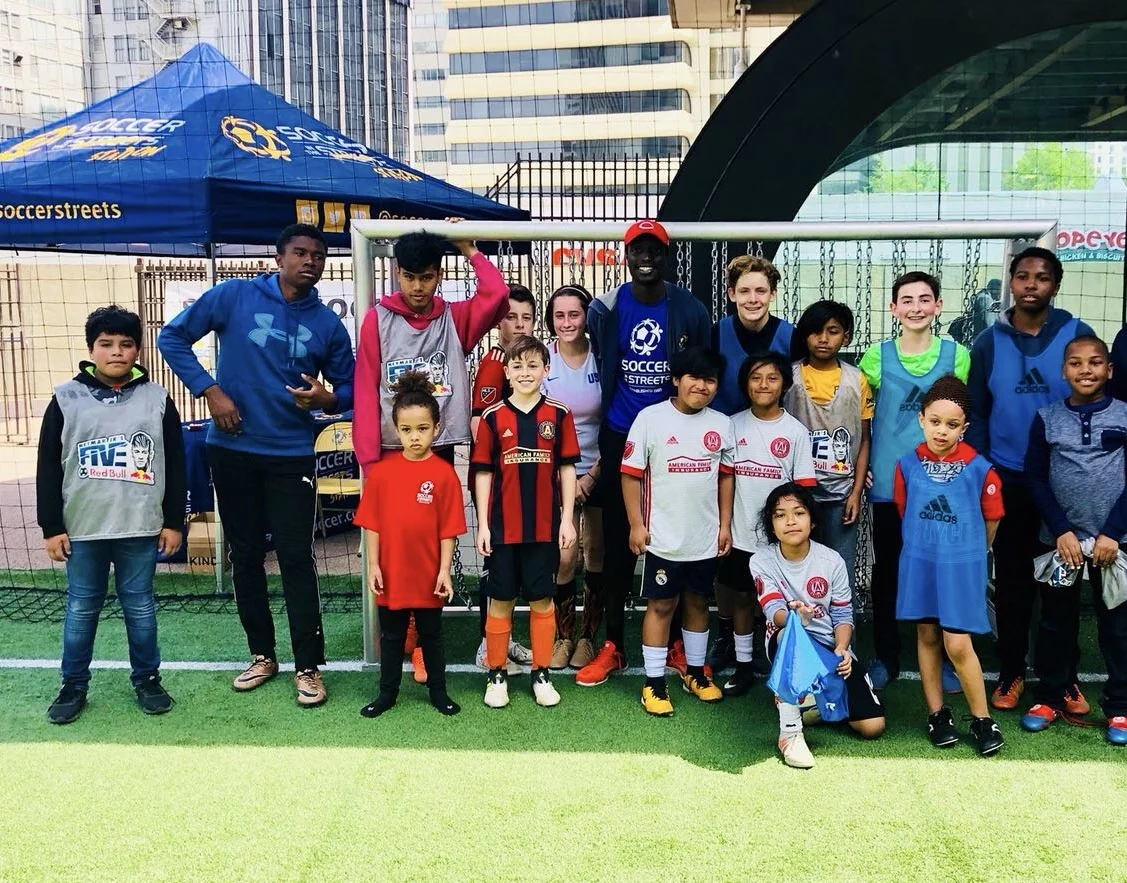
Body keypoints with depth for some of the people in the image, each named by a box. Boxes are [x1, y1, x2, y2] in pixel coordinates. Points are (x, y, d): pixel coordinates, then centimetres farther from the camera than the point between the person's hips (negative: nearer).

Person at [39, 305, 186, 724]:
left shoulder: (157, 399, 1)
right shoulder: (66, 399, 0)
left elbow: (175, 466, 4)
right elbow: (48, 468, 2)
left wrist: (174, 521, 3)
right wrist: (51, 527, -1)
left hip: (140, 529, 0)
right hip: (82, 529, 0)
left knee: (140, 607, 10)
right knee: (81, 609, 11)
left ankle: (147, 679, 25)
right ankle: (73, 685, 24)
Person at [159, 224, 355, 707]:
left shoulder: (328, 324, 3)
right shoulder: (235, 296, -2)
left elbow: (348, 387, 9)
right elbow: (173, 337, 2)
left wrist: (327, 399, -14)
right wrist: (210, 390, -8)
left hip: (292, 455, 0)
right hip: (232, 449, 1)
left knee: (296, 558, -4)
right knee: (245, 556, 10)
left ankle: (308, 666, 5)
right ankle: (262, 654, 24)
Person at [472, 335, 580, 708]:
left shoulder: (559, 415, 2)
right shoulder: (493, 417, 0)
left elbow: (567, 469, 4)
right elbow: (483, 473, 1)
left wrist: (567, 519, 0)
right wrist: (482, 524, -2)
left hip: (545, 526, 1)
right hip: (503, 526, 0)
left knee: (542, 600, 9)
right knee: (501, 600, 8)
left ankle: (541, 674, 20)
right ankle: (496, 674, 19)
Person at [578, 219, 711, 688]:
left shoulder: (690, 310, -3)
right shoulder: (605, 309, 0)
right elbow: (597, 375, 9)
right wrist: (598, 441, 10)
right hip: (620, 438, 1)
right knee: (617, 544, 5)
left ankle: (677, 643, 21)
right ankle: (612, 645, 15)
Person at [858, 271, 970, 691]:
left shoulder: (957, 354, 2)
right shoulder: (877, 356, 1)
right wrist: (863, 467, -1)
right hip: (889, 483, 0)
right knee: (886, 572, 8)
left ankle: (945, 658, 21)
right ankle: (886, 657, 22)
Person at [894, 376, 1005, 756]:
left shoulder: (978, 467, -11)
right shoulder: (908, 464, -4)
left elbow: (991, 517, 2)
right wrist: (925, 546, 13)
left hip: (962, 564, -3)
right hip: (919, 561, 3)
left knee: (957, 644, -5)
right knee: (927, 636, 11)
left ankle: (982, 719, 13)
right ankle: (937, 713, 25)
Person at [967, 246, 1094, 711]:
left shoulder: (1077, 335, -3)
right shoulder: (989, 341, 1)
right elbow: (977, 412, 4)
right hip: (1008, 478, 1)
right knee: (1012, 578, 9)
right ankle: (1011, 672, 21)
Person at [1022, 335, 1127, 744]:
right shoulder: (1047, 418, 2)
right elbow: (1035, 478, 1)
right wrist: (1060, 530, -7)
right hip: (1060, 539, 1)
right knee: (1056, 621, 10)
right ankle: (1051, 696, 23)